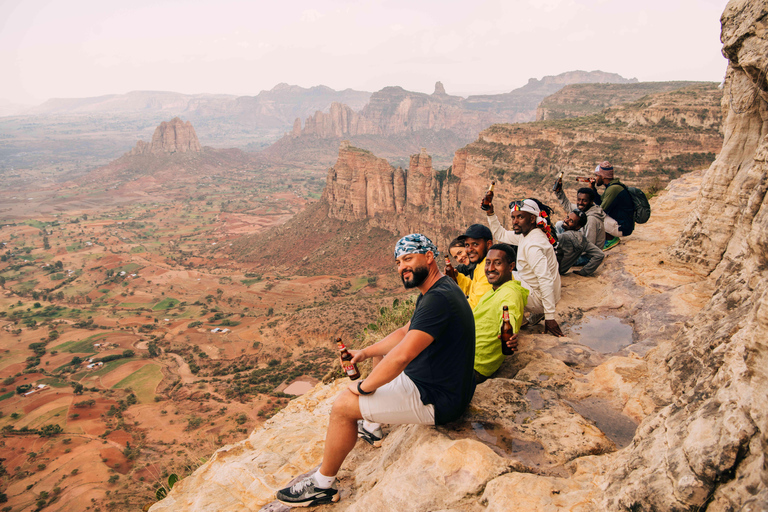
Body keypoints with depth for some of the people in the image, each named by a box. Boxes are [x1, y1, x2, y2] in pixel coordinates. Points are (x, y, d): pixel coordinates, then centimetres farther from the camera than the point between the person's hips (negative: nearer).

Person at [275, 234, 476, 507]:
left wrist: (364, 387, -18)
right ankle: (375, 426, 42)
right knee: (384, 358, 28)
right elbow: (405, 332, 18)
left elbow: (402, 355, -32)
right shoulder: (436, 291, 8)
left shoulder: (438, 299, -27)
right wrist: (365, 353, 10)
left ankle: (322, 484, 11)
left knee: (343, 406, -8)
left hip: (436, 399, -10)